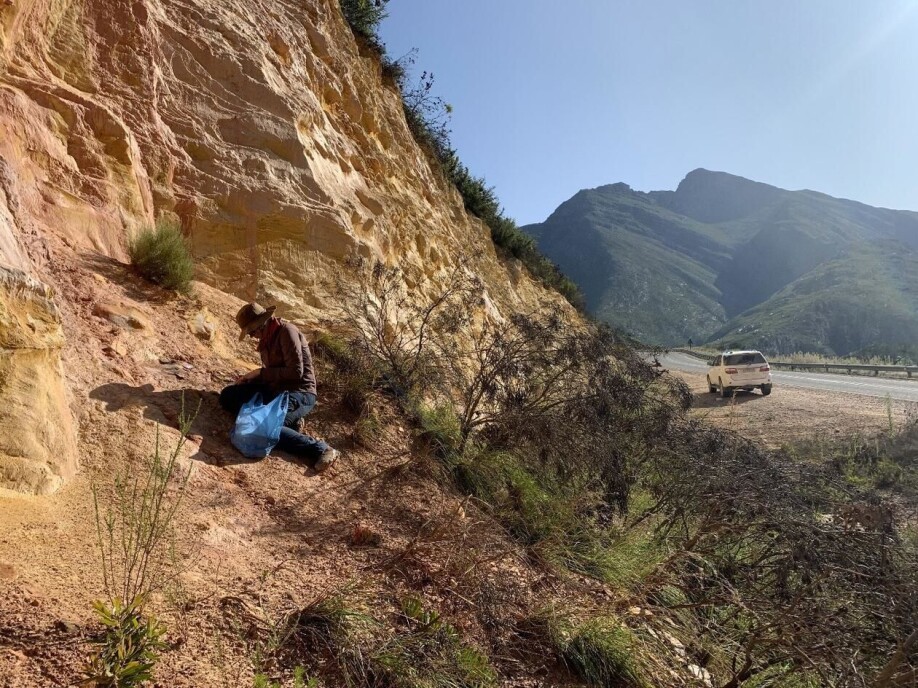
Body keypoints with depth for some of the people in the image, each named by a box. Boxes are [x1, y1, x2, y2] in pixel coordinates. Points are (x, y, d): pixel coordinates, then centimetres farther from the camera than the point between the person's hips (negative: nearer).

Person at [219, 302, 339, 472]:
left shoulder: (286, 331, -15)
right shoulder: (267, 337, 13)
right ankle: (284, 419, -5)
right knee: (228, 395, 4)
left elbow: (296, 372, -21)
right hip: (275, 388, 10)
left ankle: (318, 449, -24)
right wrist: (250, 378, 3)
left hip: (298, 393, -10)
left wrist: (260, 372, -14)